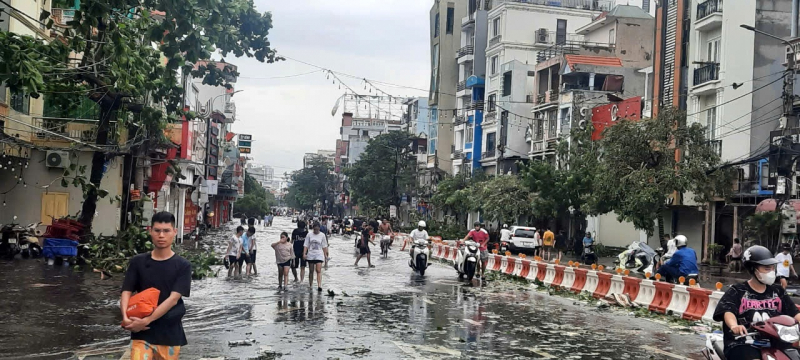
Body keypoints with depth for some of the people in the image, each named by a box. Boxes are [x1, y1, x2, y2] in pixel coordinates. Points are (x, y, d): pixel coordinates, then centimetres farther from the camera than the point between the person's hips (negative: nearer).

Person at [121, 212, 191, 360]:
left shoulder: (183, 265, -3)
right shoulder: (138, 262, 4)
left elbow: (173, 298, -11)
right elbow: (126, 292, 0)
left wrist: (146, 320, -20)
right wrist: (125, 317, -20)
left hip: (170, 335, 0)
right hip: (142, 333, 0)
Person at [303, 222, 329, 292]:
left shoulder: (322, 235, 1)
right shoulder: (309, 235, 1)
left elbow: (324, 246, 6)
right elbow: (306, 245, 2)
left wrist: (325, 255, 5)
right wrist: (304, 253, -8)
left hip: (319, 255, -1)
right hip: (310, 255, 2)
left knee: (319, 270, -14)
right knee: (311, 271, 9)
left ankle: (319, 286, -21)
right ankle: (310, 286, 20)